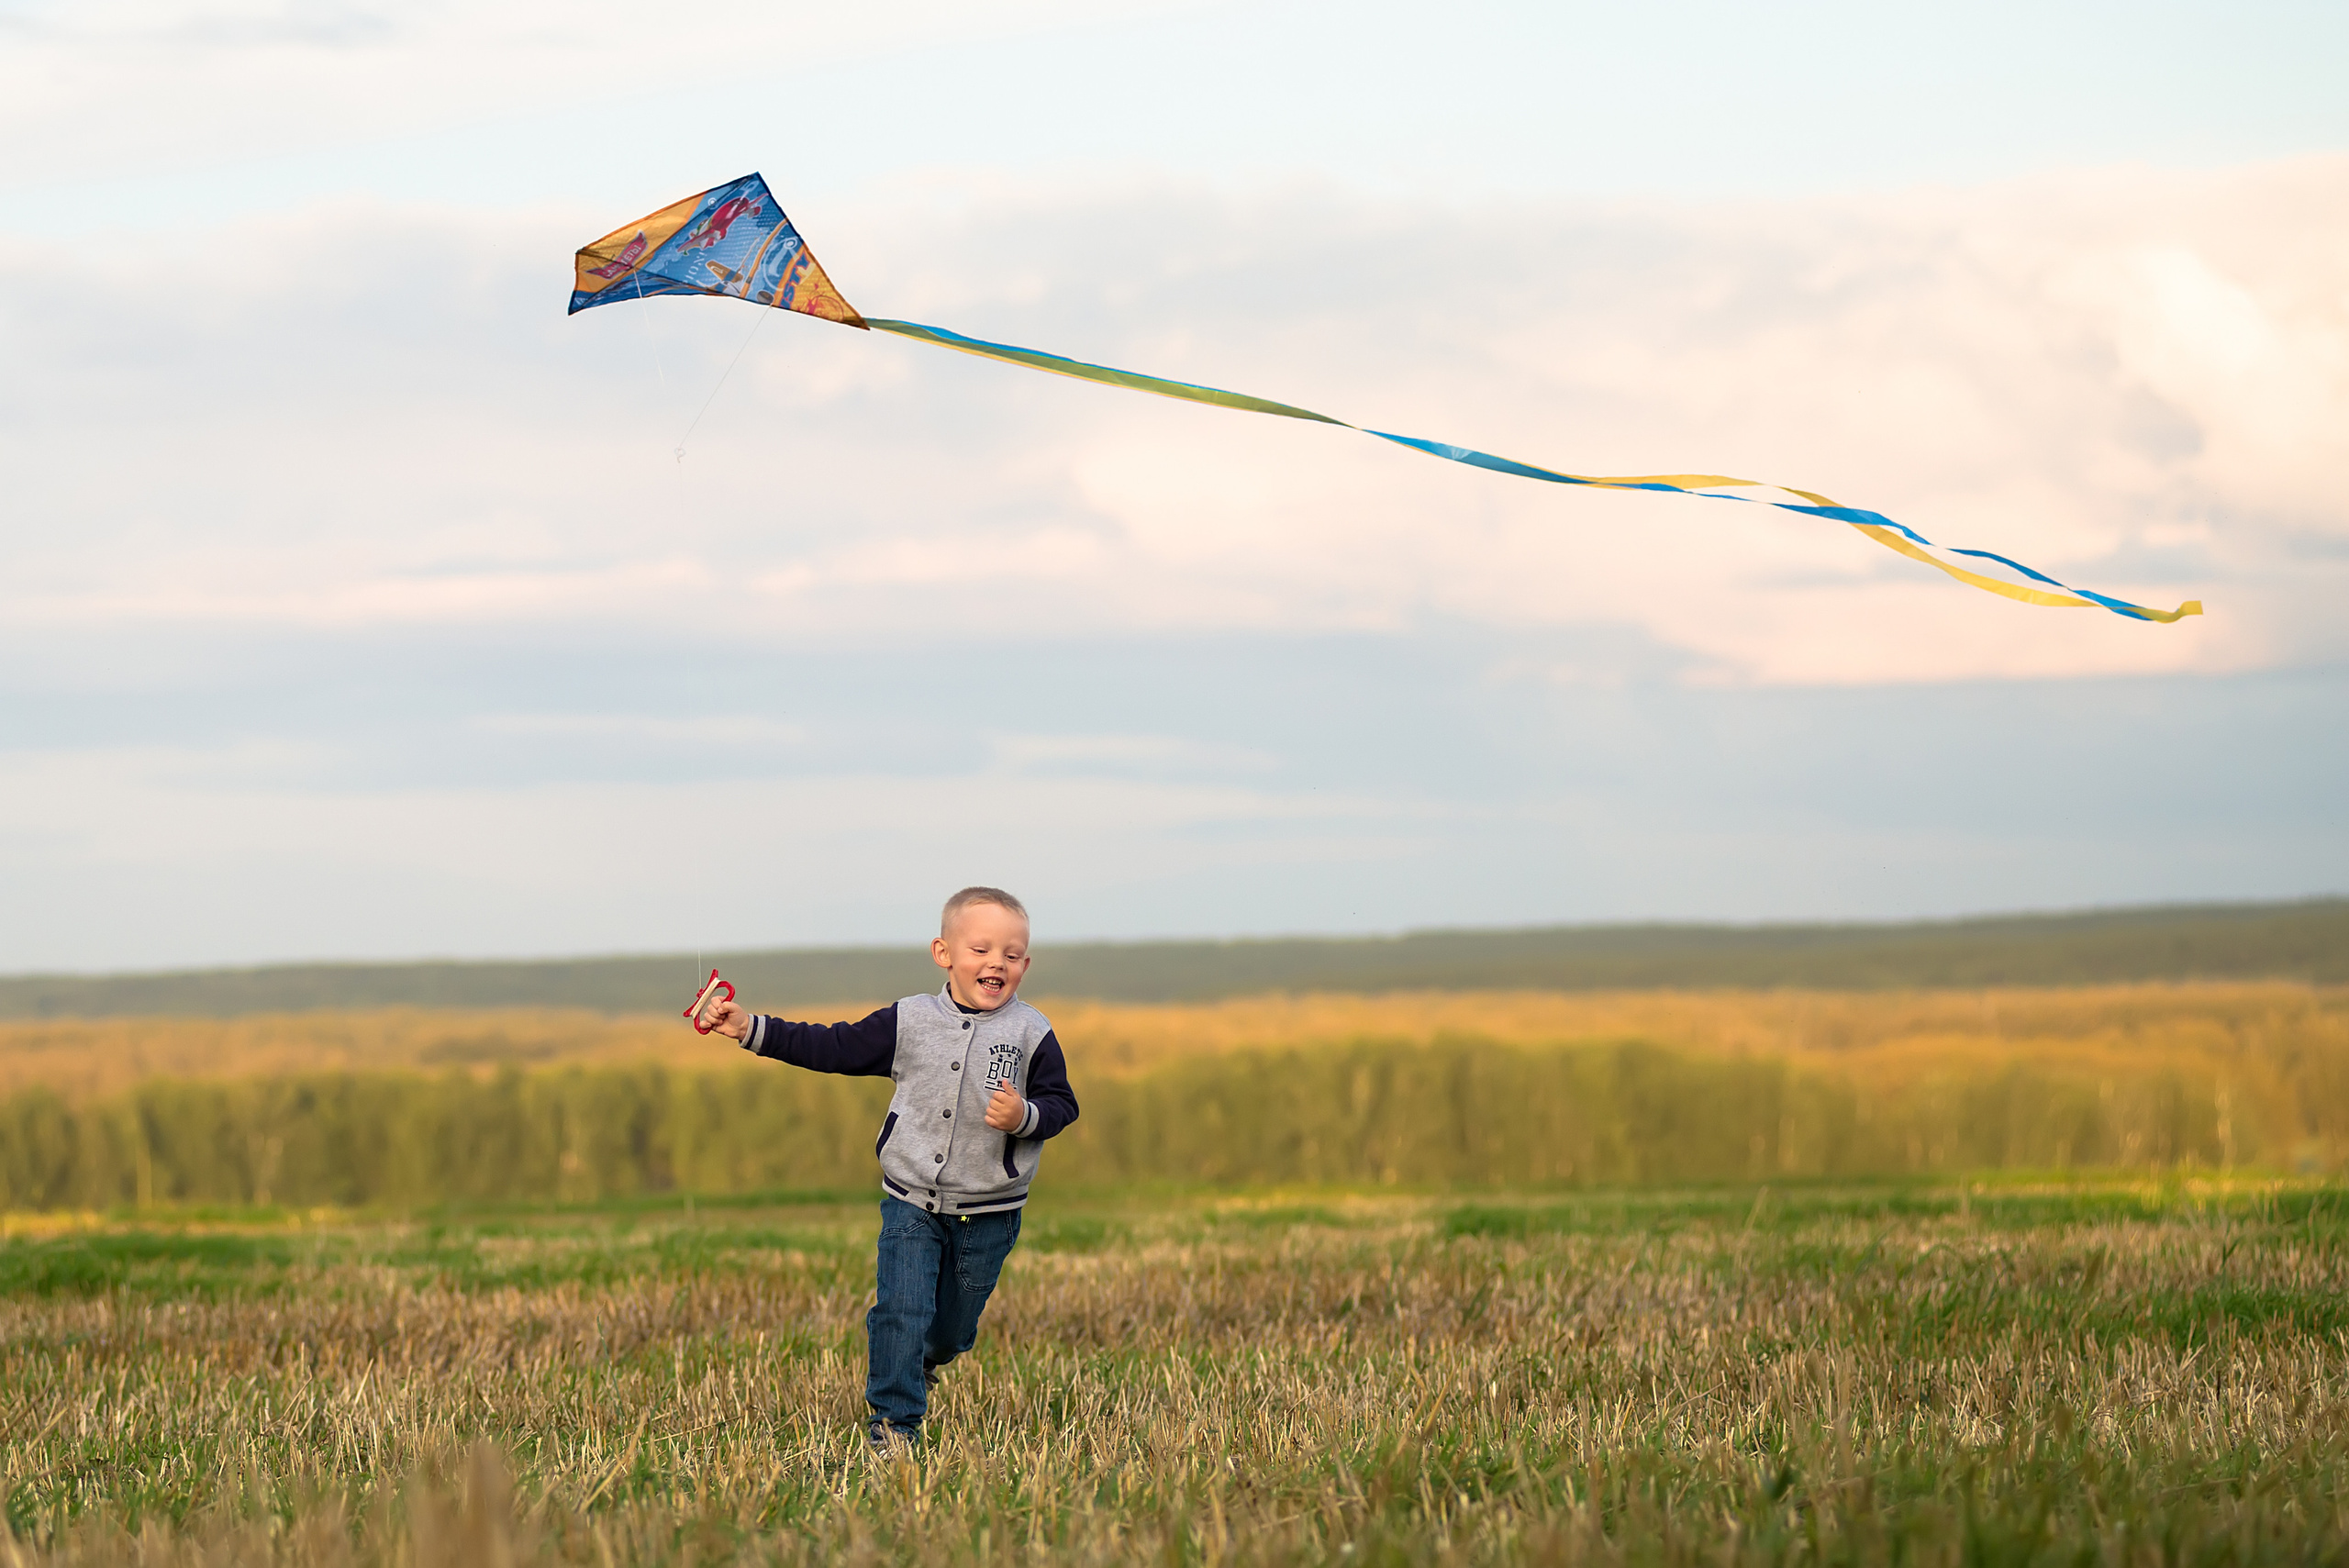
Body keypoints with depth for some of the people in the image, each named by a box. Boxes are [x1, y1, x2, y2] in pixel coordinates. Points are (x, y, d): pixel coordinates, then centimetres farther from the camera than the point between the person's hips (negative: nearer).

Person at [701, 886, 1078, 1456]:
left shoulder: (1031, 1034, -5)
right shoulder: (910, 1021, -2)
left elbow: (1060, 1102, 0)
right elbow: (833, 1048, 4)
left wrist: (1025, 1117, -23)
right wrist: (752, 1030, 1)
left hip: (988, 1215, 0)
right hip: (911, 1202, 0)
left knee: (953, 1325, 15)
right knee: (900, 1312, -13)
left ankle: (924, 1362, 49)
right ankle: (894, 1422, -2)